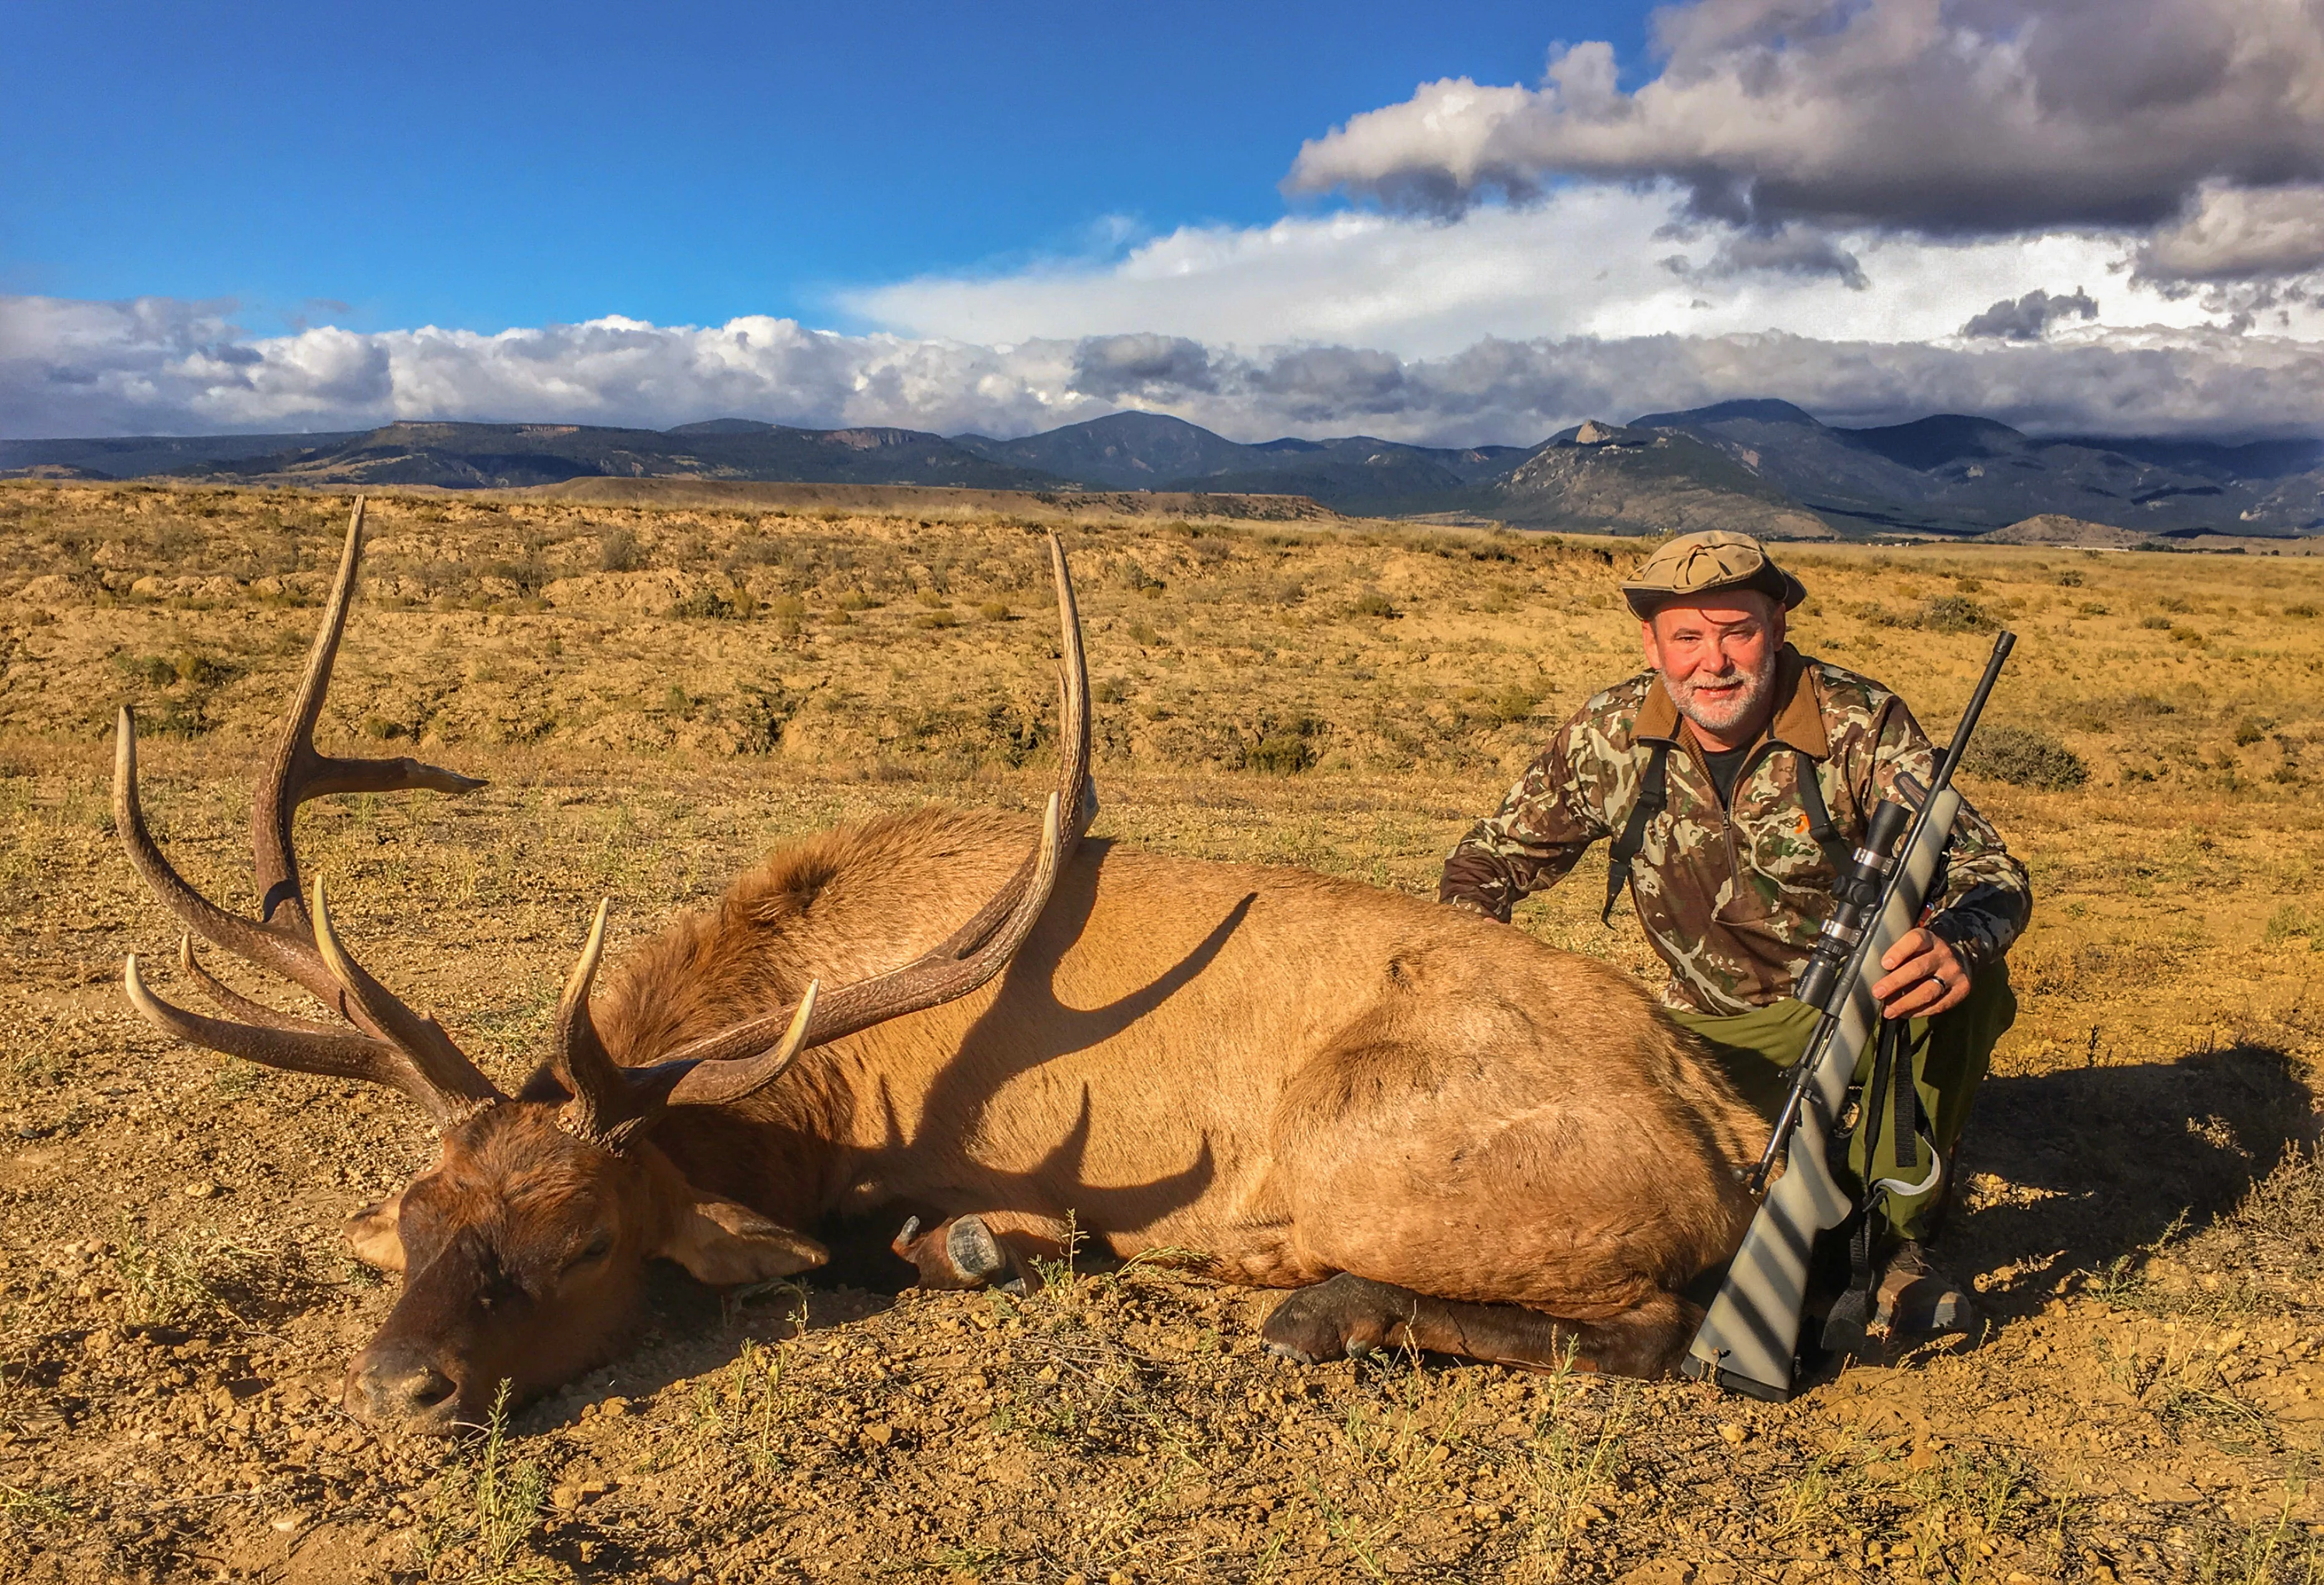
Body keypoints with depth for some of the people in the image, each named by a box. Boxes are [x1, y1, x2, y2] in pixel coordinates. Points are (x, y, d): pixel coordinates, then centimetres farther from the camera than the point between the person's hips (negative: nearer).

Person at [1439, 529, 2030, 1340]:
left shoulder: (1860, 725, -17)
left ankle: (1899, 1232, -13)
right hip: (1720, 1032, 3)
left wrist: (1955, 943, -50)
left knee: (1961, 978, -34)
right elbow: (1492, 859, 1)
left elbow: (1989, 871, -25)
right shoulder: (1610, 735, -10)